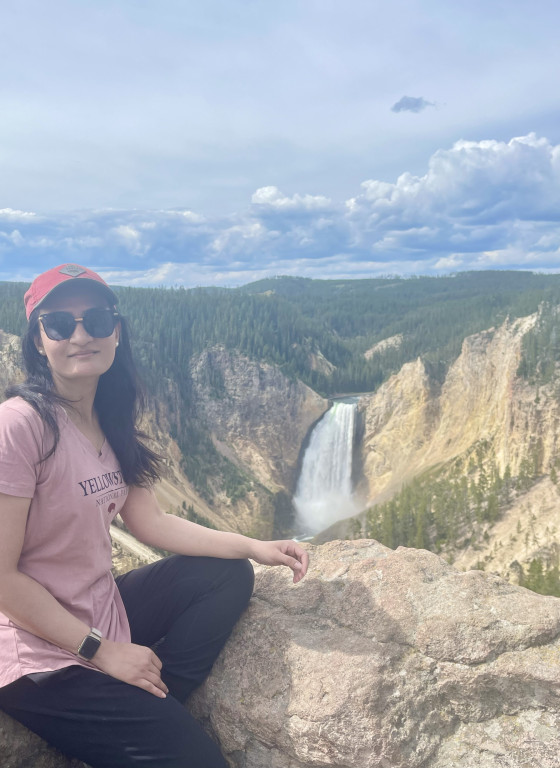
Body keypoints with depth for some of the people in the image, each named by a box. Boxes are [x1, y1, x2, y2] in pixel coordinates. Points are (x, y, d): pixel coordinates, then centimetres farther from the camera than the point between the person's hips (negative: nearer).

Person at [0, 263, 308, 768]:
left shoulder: (108, 422, 3)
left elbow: (150, 522, 5)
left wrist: (253, 547, -1)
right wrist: (100, 651, -18)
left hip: (103, 609, 8)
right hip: (42, 656, -8)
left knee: (228, 574, 2)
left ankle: (147, 709, -1)